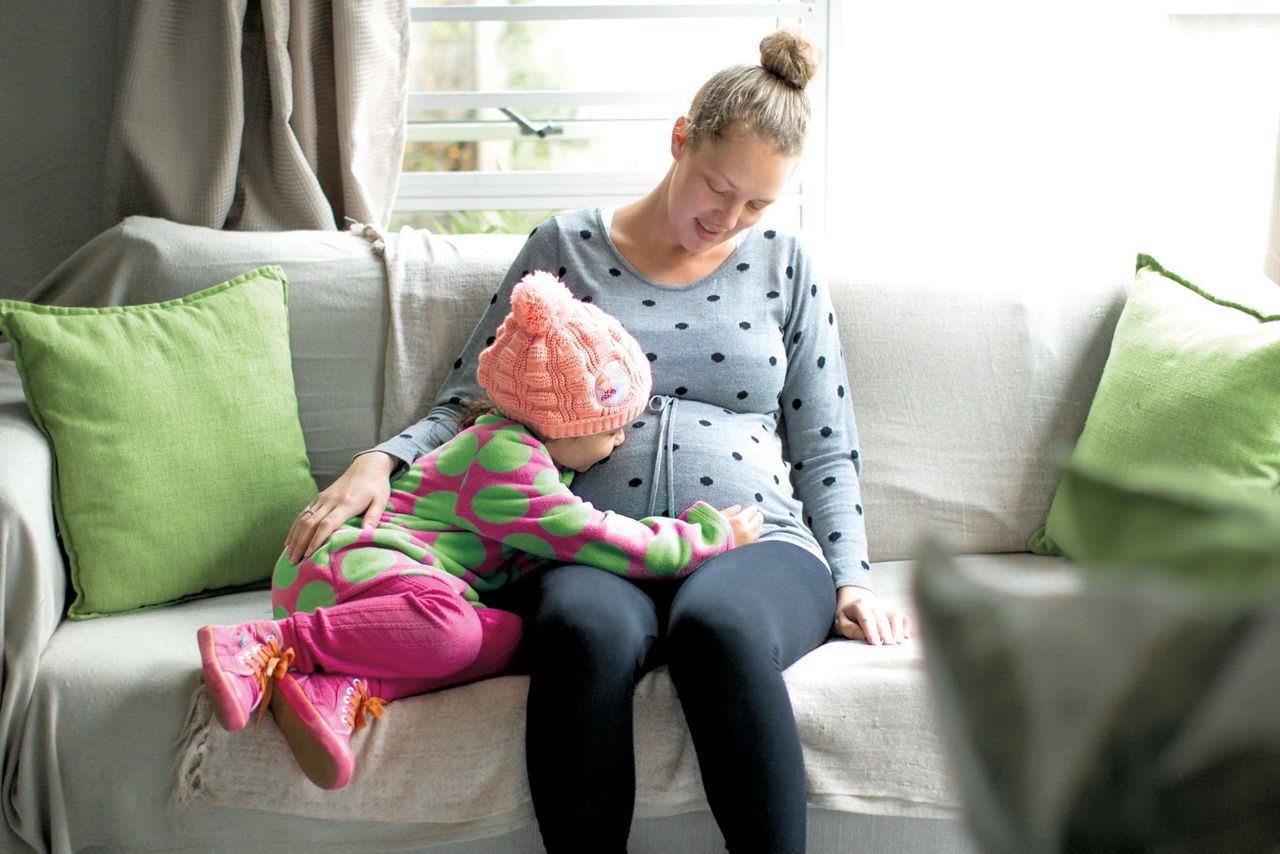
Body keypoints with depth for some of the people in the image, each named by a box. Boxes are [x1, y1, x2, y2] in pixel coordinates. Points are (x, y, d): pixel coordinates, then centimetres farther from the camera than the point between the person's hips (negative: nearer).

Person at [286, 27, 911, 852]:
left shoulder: (785, 265, 17)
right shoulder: (564, 247, 14)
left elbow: (826, 447, 17)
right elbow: (470, 400, 15)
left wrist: (850, 575, 2)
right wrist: (382, 459, -5)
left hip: (750, 540, 0)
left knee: (721, 623, -38)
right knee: (588, 627, -38)